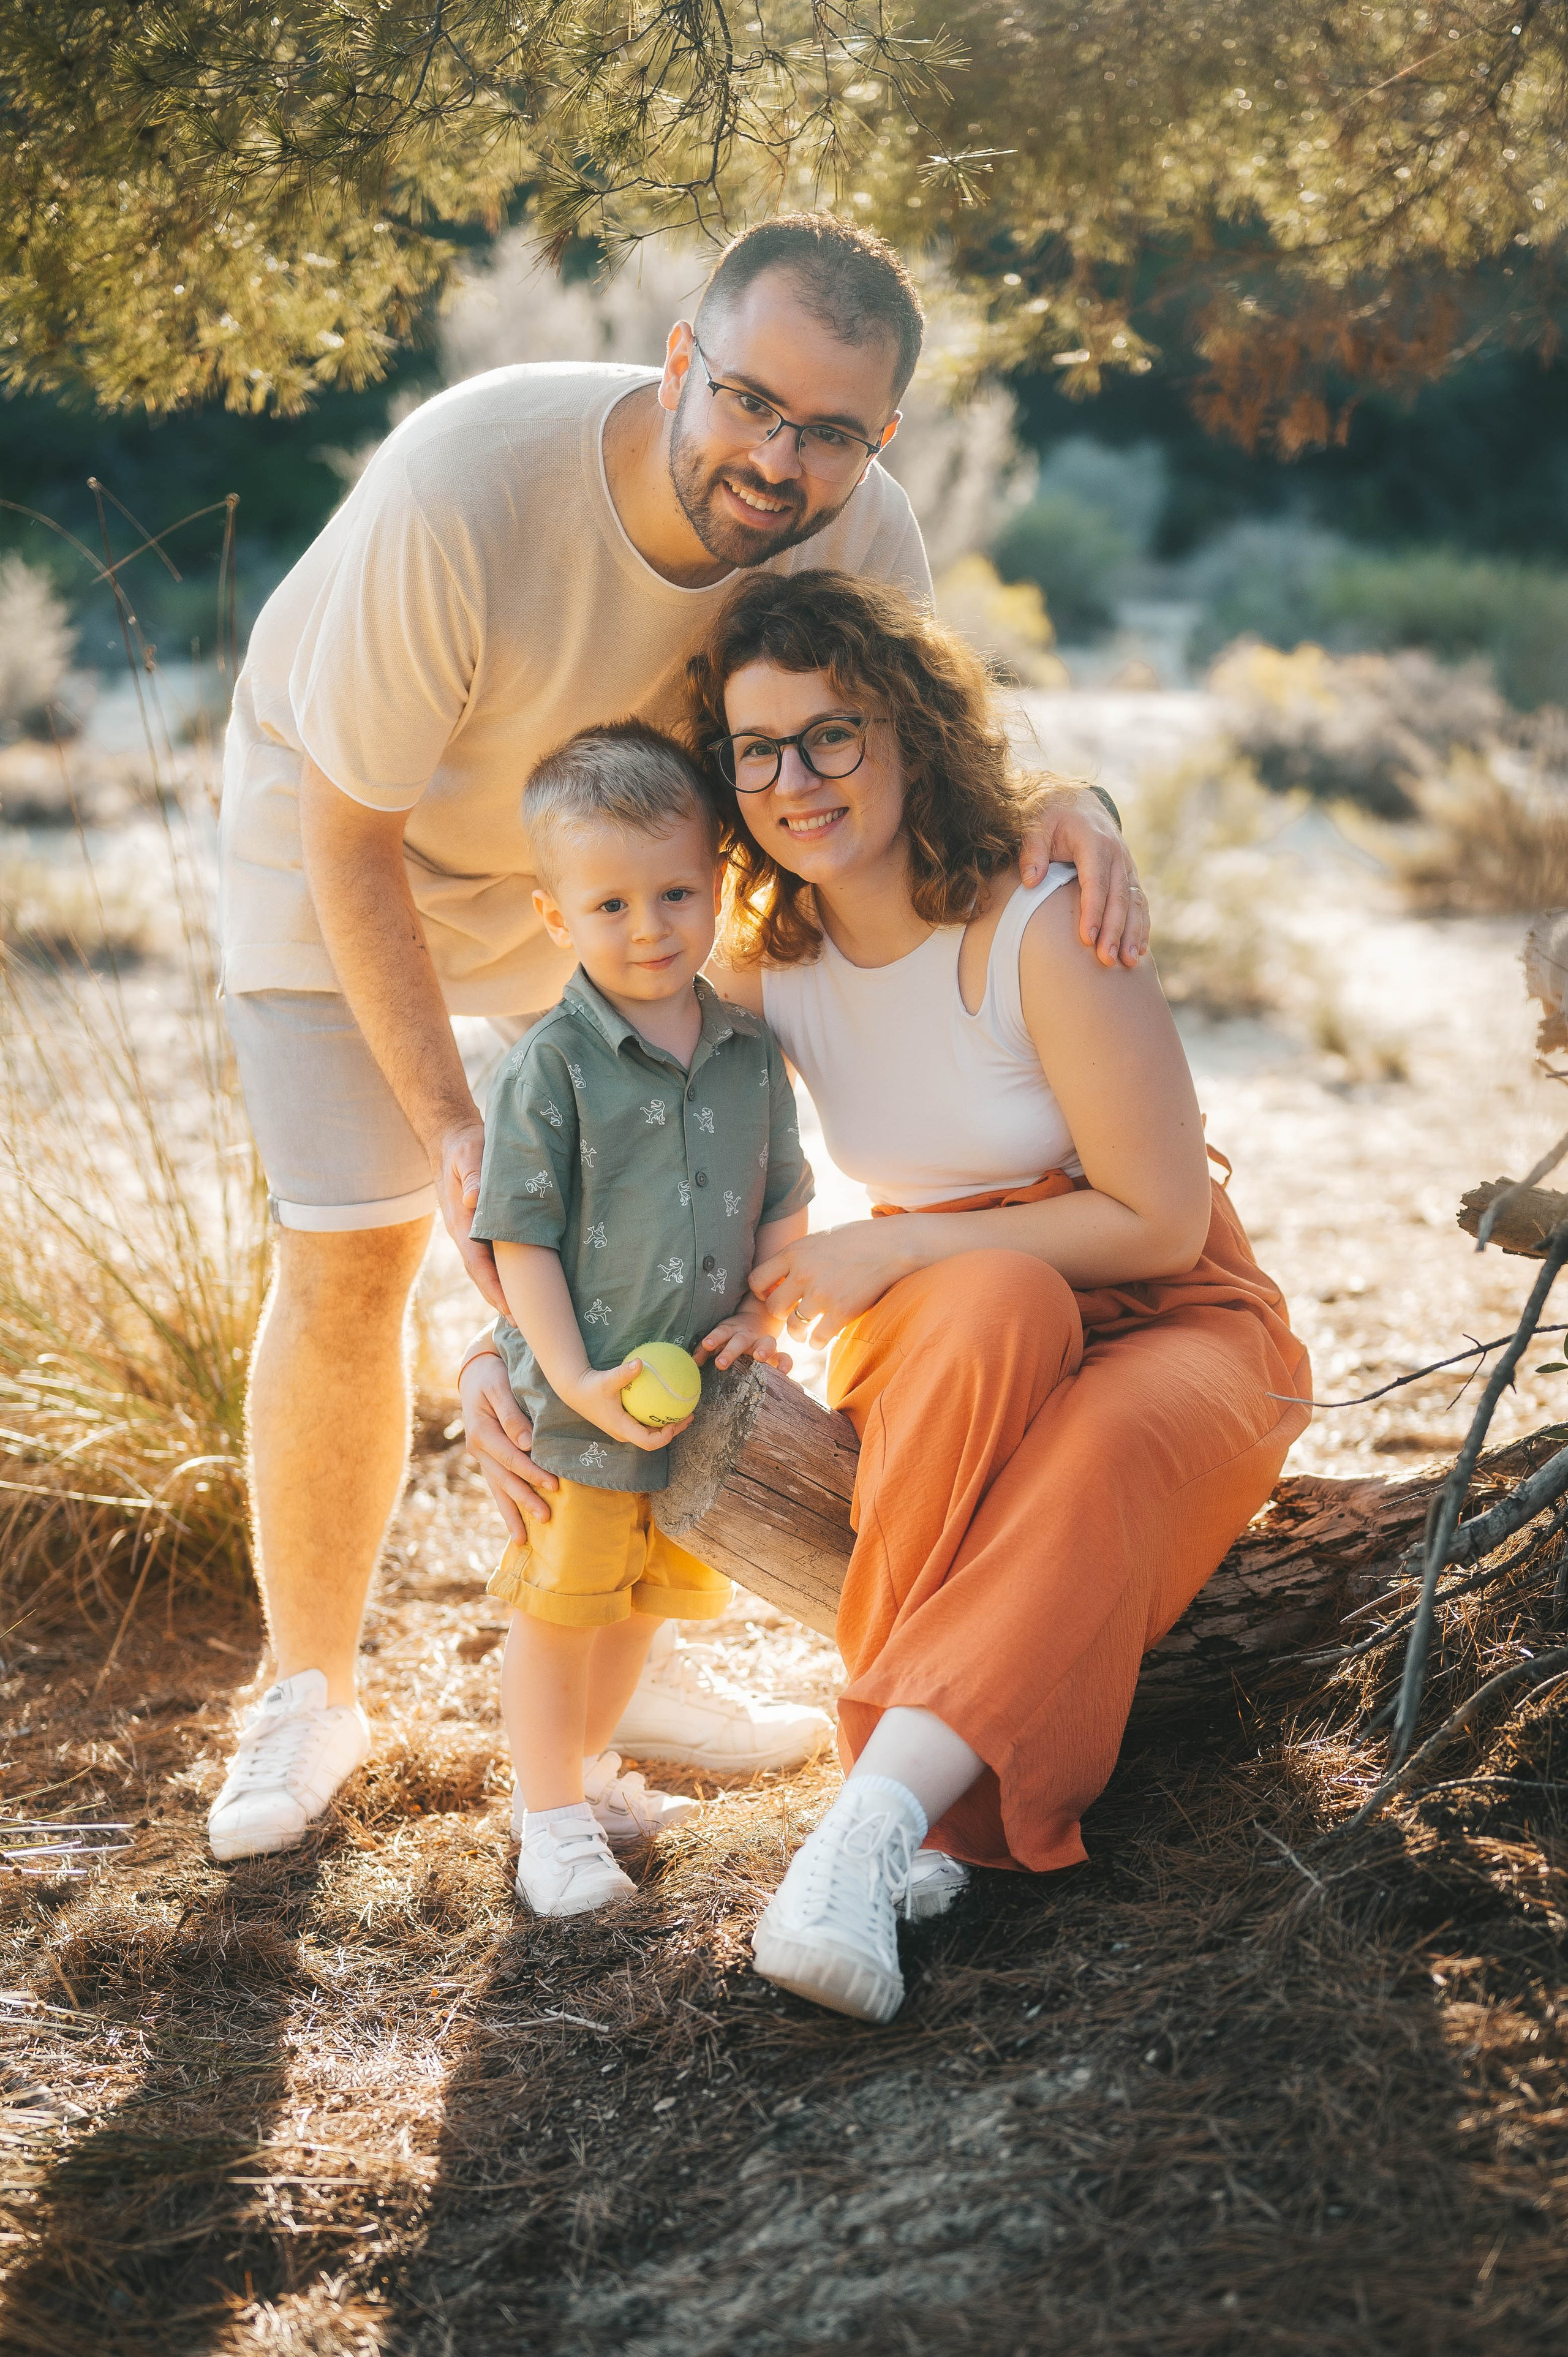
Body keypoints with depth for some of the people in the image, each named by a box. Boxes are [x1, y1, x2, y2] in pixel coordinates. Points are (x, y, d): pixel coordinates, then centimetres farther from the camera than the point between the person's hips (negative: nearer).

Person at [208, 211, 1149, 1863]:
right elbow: (352, 842, -28)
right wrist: (445, 1123, -29)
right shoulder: (457, 496, -39)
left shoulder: (859, 536, -25)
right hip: (341, 836, -4)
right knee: (349, 1260, -9)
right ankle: (309, 1697, 11)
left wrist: (1055, 809, -35)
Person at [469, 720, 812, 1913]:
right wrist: (577, 1381, -18)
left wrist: (767, 1311, -6)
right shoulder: (553, 1066, -14)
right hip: (580, 1400, -5)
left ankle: (589, 1765, 41)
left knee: (647, 1595, 20)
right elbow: (523, 1239, -13)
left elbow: (785, 1202, 10)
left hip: (702, 1391, 5)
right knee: (560, 1603, 5)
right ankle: (553, 1814, 22)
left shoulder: (750, 1052, 1)